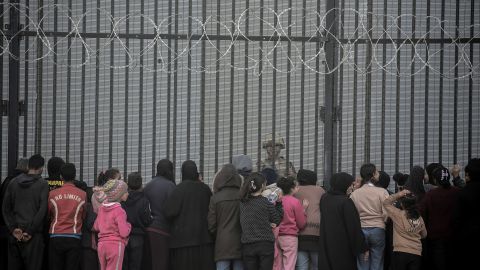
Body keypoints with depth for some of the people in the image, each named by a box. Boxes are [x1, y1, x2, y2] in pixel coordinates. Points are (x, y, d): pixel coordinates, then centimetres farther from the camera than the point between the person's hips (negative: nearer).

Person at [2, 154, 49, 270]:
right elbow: (42, 210, -13)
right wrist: (30, 232, -10)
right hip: (34, 235, -4)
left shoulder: (13, 182, 8)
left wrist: (13, 228, 2)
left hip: (15, 234, 4)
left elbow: (5, 208, 6)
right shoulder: (43, 184, -5)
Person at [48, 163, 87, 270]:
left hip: (56, 237, 1)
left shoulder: (52, 194, -1)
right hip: (74, 238, 0)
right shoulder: (83, 195, -1)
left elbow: (48, 215, 11)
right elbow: (84, 216, 10)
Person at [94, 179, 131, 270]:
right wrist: (128, 225, 0)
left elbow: (96, 227, 14)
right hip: (116, 245, -7)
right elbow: (124, 233, -19)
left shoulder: (102, 207, 5)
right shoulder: (119, 211, -16)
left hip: (101, 245, 7)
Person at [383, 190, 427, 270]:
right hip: (416, 253, 4)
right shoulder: (419, 218, 4)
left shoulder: (399, 215, -6)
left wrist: (399, 194, 0)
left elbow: (386, 203, 5)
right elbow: (424, 234, 19)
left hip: (400, 252, -3)